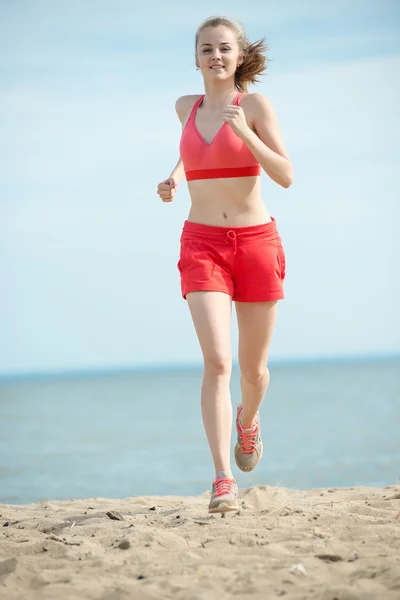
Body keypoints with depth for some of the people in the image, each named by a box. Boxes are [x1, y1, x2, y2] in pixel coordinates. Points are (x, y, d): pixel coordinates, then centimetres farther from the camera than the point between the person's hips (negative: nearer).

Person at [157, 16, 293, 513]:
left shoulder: (254, 104, -2)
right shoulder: (186, 107, 8)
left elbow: (286, 177, -8)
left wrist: (243, 132, -20)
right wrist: (174, 178, 12)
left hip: (256, 243, -1)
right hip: (202, 246, 1)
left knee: (253, 368, 11)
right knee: (217, 362, -17)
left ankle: (248, 422, 47)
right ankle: (223, 483, -18)